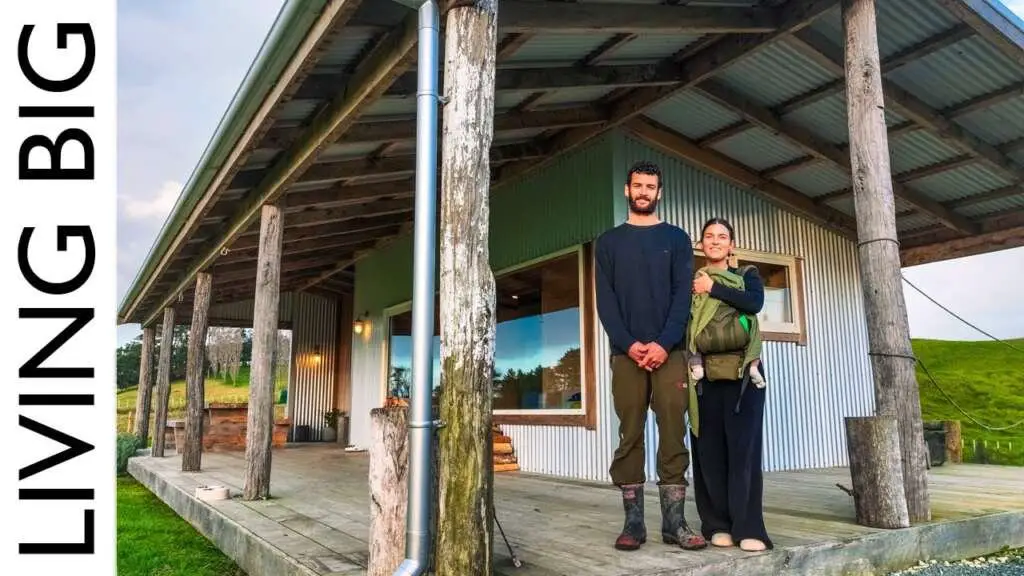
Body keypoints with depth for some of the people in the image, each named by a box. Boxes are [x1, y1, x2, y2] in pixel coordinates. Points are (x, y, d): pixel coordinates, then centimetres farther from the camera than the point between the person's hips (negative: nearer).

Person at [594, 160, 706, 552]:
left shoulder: (676, 238, 12)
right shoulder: (609, 242, 13)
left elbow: (683, 295, 2)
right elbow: (605, 300, 4)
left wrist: (664, 343, -13)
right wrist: (628, 343, -11)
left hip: (669, 351, 0)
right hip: (626, 352, 0)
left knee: (673, 434, -2)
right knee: (630, 435, 0)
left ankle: (674, 520, 3)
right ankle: (633, 521, 4)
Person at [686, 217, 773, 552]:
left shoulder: (747, 275, 14)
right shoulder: (691, 282, 15)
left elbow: (755, 303, -8)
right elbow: (681, 326, 7)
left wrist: (713, 288, -6)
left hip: (743, 373, -1)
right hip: (705, 375, 1)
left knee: (744, 446, -5)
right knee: (710, 449, 0)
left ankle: (748, 527, -3)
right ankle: (718, 525, 8)